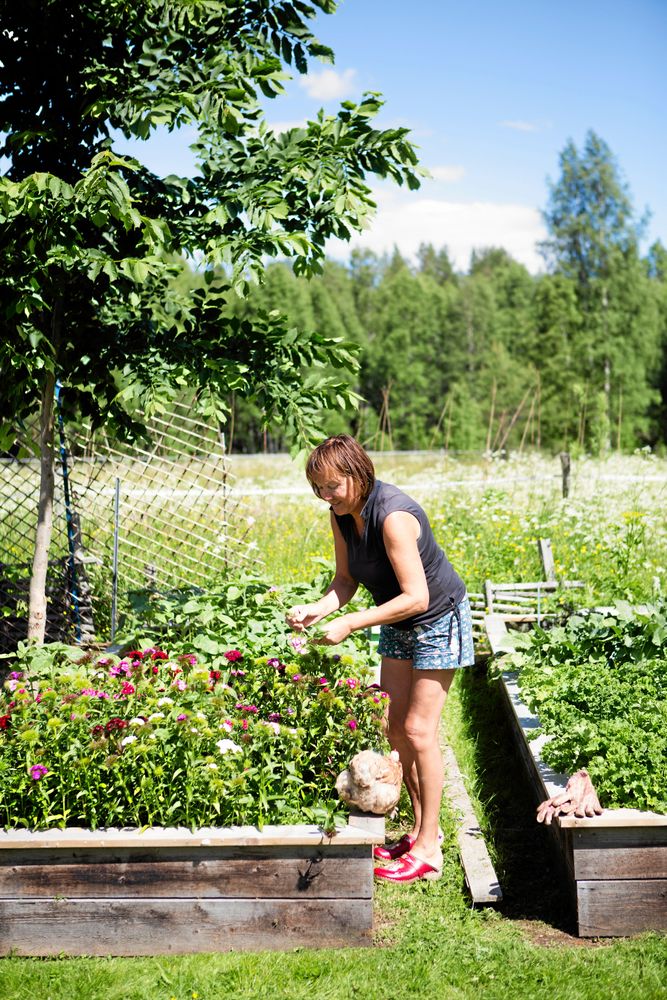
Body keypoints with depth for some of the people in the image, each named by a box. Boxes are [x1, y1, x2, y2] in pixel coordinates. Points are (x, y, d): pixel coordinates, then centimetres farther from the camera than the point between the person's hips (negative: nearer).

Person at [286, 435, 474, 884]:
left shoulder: (392, 515, -32)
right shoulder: (342, 514, -7)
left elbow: (416, 597, -34)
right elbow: (346, 580, 1)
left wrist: (349, 624, -34)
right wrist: (317, 609, -19)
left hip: (438, 620, -8)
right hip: (396, 624, 8)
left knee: (419, 730, -8)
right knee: (396, 727, 9)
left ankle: (428, 851, 1)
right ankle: (425, 829, 24)